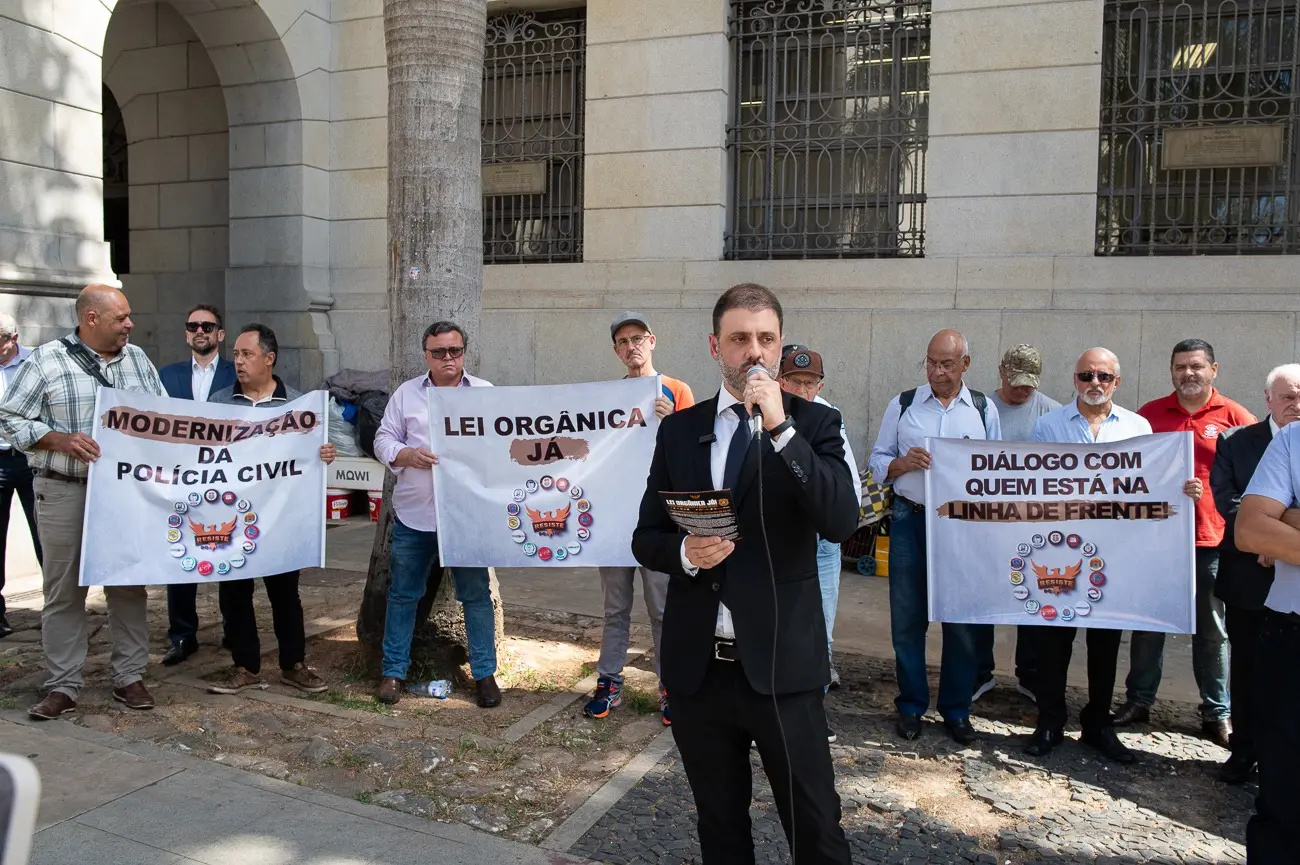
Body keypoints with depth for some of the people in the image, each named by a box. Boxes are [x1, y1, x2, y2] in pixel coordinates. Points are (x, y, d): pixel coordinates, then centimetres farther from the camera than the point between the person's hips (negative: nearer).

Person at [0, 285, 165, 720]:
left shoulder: (138, 359, 9)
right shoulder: (46, 360, -3)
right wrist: (60, 440, -16)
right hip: (64, 491, -3)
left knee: (129, 585, 8)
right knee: (64, 590, 4)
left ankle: (129, 676, 19)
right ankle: (63, 686, 15)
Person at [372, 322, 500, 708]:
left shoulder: (486, 393, 5)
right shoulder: (406, 393, 7)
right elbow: (384, 440, 6)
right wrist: (405, 454, -13)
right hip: (413, 515, 1)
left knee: (476, 594, 6)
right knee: (403, 594, 9)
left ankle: (484, 672, 19)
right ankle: (394, 670, 23)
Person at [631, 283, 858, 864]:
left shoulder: (813, 423, -2)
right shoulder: (678, 429, 6)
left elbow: (841, 522, -17)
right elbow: (645, 538, 9)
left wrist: (781, 428, -22)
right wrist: (685, 553, -13)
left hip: (782, 665, -3)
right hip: (697, 665, 3)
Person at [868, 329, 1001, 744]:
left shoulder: (984, 410, 7)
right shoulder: (902, 405, 5)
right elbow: (878, 461, 6)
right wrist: (903, 463, -13)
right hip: (911, 520, 0)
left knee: (963, 620, 6)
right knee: (907, 617, 6)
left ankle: (956, 709, 22)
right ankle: (911, 705, 21)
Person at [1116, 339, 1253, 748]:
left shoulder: (1236, 418, -1)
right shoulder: (1149, 415, 4)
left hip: (1214, 542, -1)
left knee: (1213, 631, 10)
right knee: (1148, 625, 10)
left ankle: (1217, 714, 22)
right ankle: (1139, 700, 23)